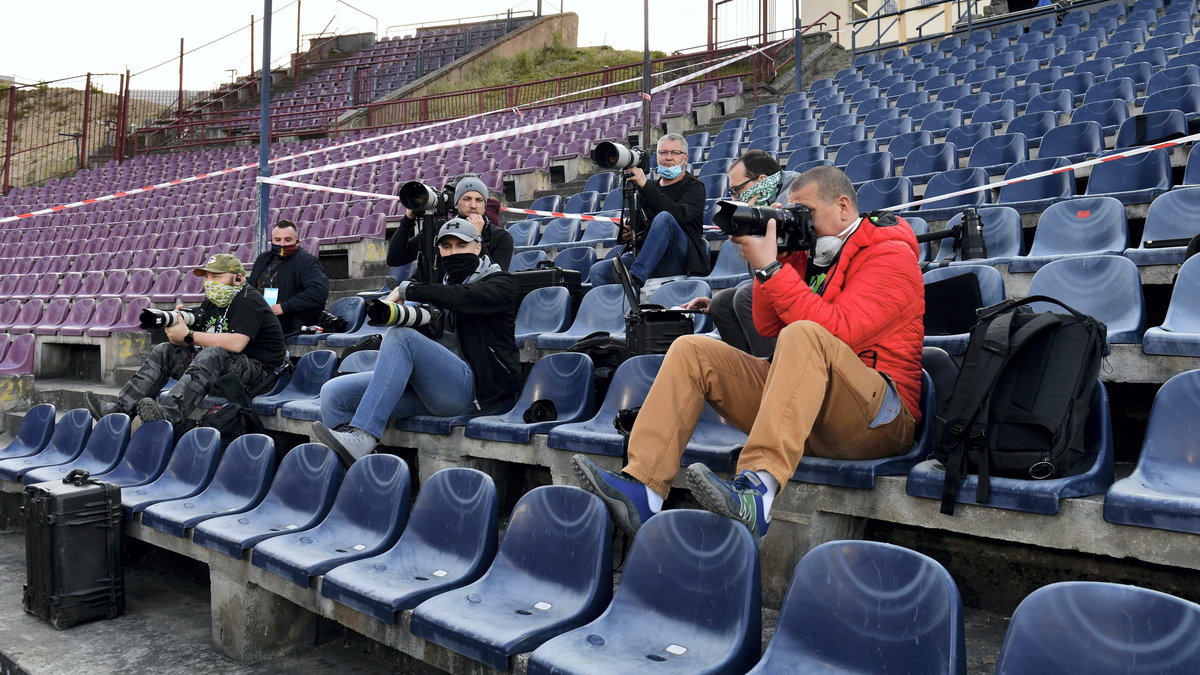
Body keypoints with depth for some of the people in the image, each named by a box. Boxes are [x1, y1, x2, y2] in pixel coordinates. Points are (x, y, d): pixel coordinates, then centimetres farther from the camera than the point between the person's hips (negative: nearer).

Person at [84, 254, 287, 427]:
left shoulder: (248, 301, -12)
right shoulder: (212, 302, 16)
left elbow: (236, 343, -28)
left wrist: (188, 336, -21)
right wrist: (174, 325, -11)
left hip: (258, 370, -9)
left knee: (213, 354, -37)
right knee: (164, 351, 4)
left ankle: (168, 414, -52)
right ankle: (120, 409, -7)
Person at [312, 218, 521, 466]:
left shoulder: (500, 282, 7)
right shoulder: (441, 288, 27)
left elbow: (465, 298, -16)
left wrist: (406, 290, -11)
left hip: (473, 387, -7)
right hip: (429, 386, 7)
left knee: (401, 335, -30)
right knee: (334, 393, -9)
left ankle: (362, 436, -35)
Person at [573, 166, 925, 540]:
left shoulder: (890, 254, -4)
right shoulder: (812, 251, 18)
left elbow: (837, 330, -21)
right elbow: (767, 326, 13)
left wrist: (771, 268, -20)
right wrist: (775, 256, 3)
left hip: (878, 421, -7)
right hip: (802, 406, 7)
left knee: (805, 335, -37)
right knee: (692, 350, -4)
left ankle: (759, 490, -49)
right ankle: (643, 489, -22)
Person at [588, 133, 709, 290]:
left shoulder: (694, 187, 7)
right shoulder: (648, 188, 23)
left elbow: (679, 214, -15)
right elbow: (631, 223, 29)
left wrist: (645, 185, -18)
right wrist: (626, 233, 3)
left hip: (680, 258, -4)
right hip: (644, 255, 5)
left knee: (664, 217, -33)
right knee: (598, 271, -21)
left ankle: (635, 277, -40)